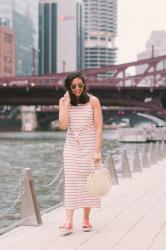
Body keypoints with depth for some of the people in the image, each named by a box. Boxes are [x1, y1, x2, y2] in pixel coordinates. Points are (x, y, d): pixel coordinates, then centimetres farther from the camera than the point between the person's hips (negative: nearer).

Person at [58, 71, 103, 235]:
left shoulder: (93, 101, -6)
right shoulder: (63, 101, 1)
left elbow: (99, 128, -7)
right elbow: (63, 125, -11)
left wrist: (97, 151, -13)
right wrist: (67, 103, -14)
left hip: (89, 146, -2)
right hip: (71, 147, 2)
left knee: (87, 182, 4)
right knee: (70, 182, -6)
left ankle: (86, 219, 16)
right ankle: (69, 222, -11)